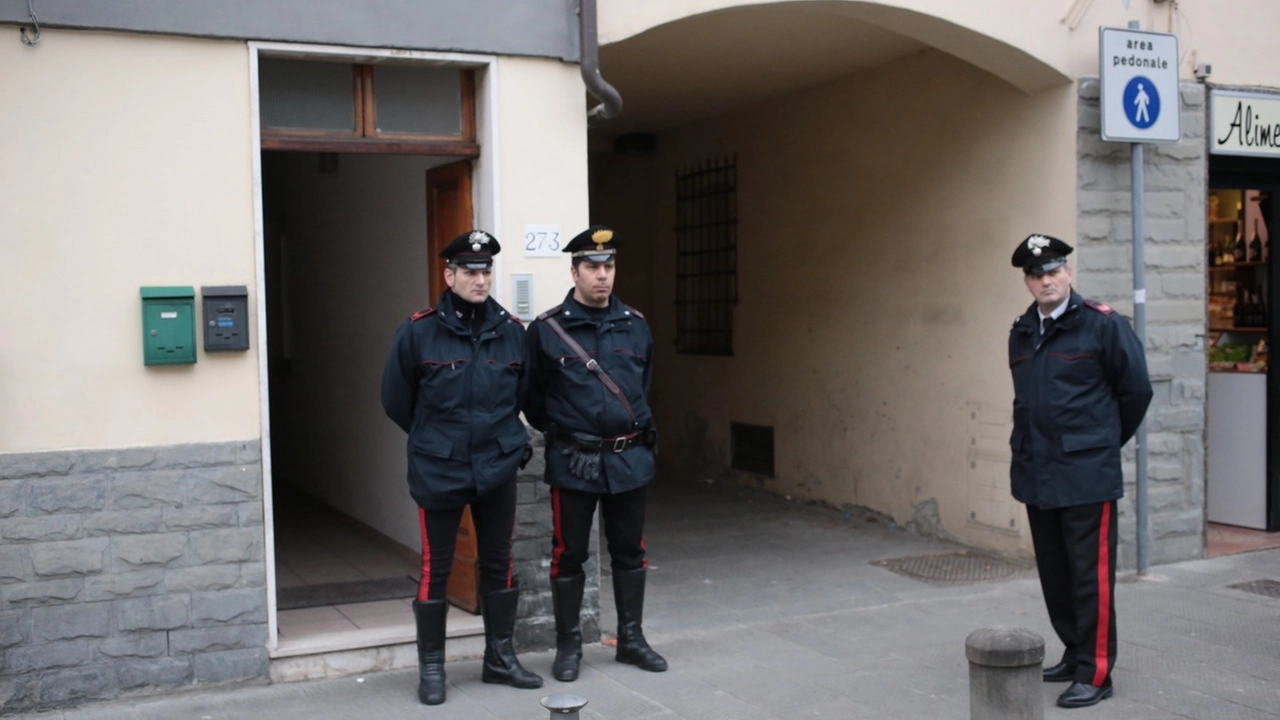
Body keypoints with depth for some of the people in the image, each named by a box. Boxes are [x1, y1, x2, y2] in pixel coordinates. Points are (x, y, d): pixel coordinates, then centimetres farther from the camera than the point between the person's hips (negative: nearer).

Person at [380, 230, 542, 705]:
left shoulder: (511, 331, 0)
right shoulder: (419, 331, -8)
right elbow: (395, 399, 2)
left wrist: (504, 436, 11)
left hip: (499, 469, 3)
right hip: (439, 472, -3)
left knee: (498, 564, 12)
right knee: (436, 569, 5)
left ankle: (500, 658, 26)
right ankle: (431, 667, 19)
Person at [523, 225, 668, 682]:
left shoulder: (635, 326, 5)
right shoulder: (546, 330, -7)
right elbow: (532, 397, 2)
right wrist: (560, 431, 8)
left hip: (629, 459, 3)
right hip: (573, 463, -3)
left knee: (629, 552, 12)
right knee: (569, 554, 6)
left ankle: (631, 639, 26)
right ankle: (568, 645, 20)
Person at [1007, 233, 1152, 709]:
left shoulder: (1102, 325, -7)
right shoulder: (1021, 333, 10)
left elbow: (1137, 389, -1)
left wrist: (1107, 442, 7)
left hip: (1086, 475, -6)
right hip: (1036, 474, 6)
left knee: (1091, 576, -2)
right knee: (1054, 574, 14)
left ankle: (1095, 673, 7)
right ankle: (1075, 653, 29)